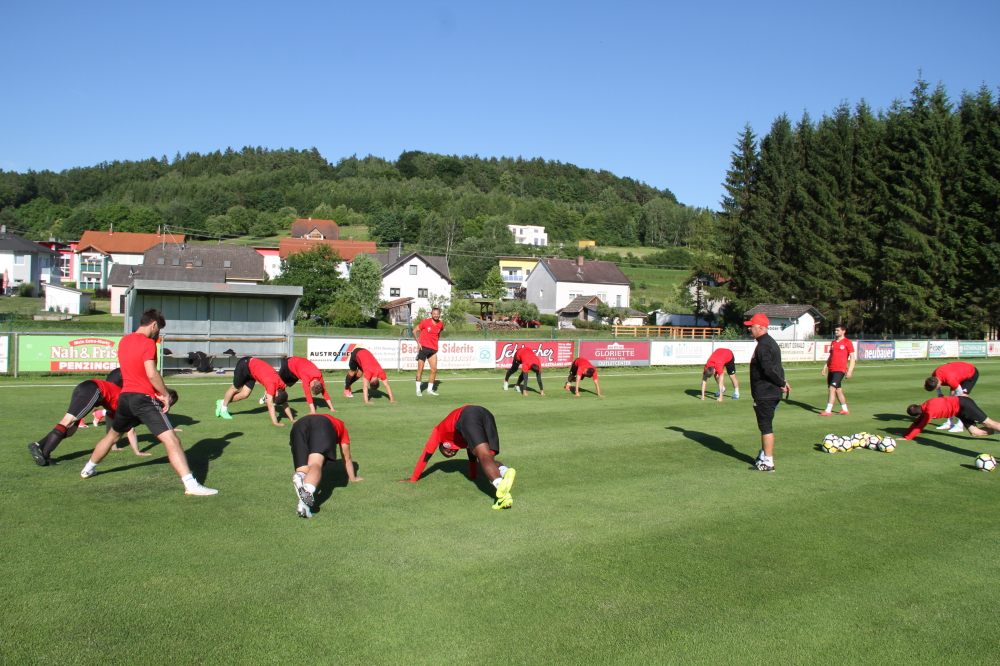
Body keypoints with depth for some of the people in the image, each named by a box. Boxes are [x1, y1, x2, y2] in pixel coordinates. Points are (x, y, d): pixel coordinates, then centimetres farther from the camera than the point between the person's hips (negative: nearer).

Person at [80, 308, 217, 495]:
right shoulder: (148, 343, -12)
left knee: (112, 435, 31)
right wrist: (166, 394, -9)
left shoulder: (124, 341, 13)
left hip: (125, 396, 8)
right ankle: (190, 485, -24)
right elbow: (152, 374, -20)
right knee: (172, 440, -15)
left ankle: (88, 469, 48)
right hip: (144, 399, -8)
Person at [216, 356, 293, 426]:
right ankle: (223, 408, 29)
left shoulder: (281, 386, -14)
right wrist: (275, 422, -38)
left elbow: (285, 403, -4)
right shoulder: (272, 385, -34)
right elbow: (270, 404, -36)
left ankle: (222, 402, 22)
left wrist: (292, 419, -6)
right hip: (245, 364, -6)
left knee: (245, 394, 3)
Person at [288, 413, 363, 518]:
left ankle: (300, 477, -44)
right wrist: (352, 478, 64)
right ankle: (307, 493, -55)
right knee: (316, 464, -24)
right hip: (323, 425, -3)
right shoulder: (342, 427, 44)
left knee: (303, 468, -5)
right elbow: (347, 459, 49)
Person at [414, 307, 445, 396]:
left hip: (433, 349, 4)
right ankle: (418, 390, 7)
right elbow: (414, 331, 0)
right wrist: (418, 342, -7)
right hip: (423, 348, -4)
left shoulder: (441, 324, 5)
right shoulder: (425, 322, -8)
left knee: (434, 369, 0)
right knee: (420, 369, -2)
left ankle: (430, 389, 12)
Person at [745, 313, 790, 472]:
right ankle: (764, 456, 30)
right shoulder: (771, 342, 16)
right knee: (765, 425, 19)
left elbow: (768, 369, -26)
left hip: (765, 393, -10)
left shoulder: (763, 345, -18)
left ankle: (768, 463, 0)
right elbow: (776, 367, 17)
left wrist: (781, 383, -15)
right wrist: (782, 382, 7)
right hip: (771, 392, 10)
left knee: (765, 426, -5)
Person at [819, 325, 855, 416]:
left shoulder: (847, 342, -4)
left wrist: (850, 370, -13)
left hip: (840, 370, -7)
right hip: (831, 370, 7)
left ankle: (828, 411, -15)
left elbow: (852, 357, -5)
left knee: (832, 388, -15)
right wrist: (825, 367, 14)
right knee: (838, 390, 11)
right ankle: (845, 409, 22)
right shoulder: (833, 342, 16)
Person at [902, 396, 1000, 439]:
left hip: (964, 405, -8)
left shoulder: (929, 410, -27)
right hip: (961, 410, 8)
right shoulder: (923, 407, 0)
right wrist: (905, 434, 5)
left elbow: (920, 426, -21)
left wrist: (907, 437, -15)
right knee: (975, 433, 2)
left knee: (988, 423, -6)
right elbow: (917, 423, 9)